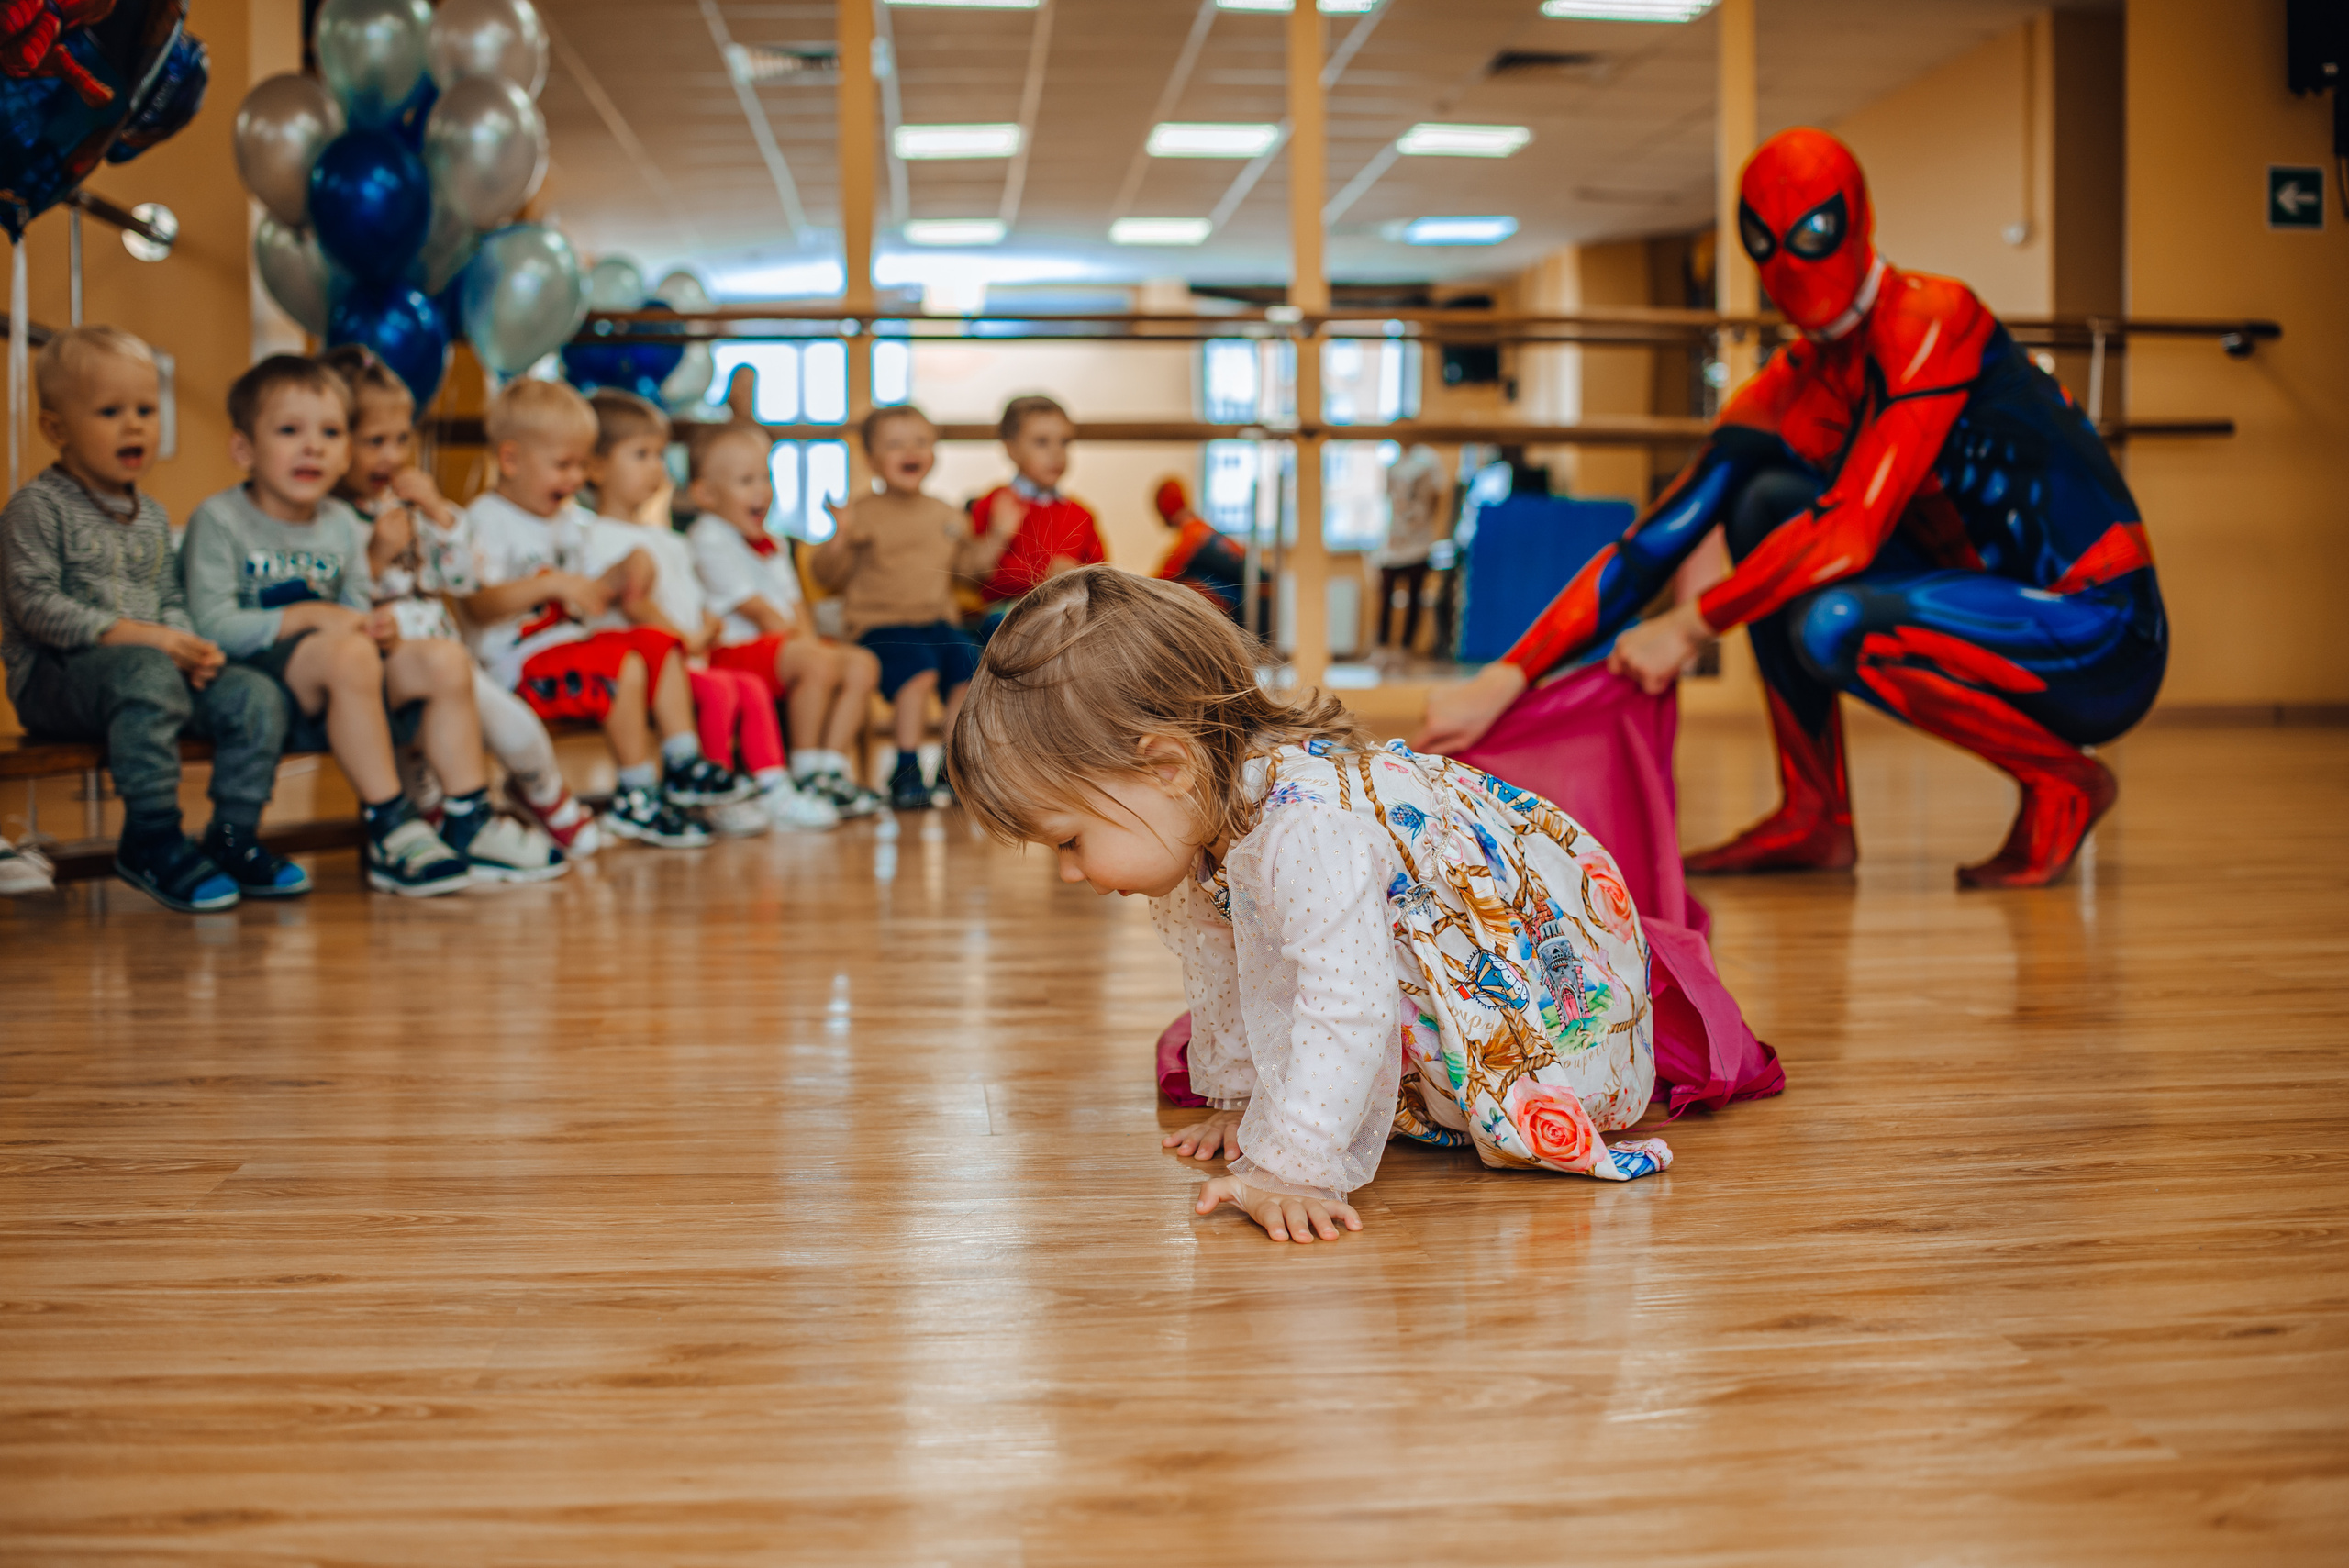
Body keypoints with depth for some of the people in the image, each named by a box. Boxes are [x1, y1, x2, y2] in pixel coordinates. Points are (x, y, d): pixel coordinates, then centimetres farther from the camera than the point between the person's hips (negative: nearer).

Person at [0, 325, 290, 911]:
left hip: (156, 662, 7)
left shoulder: (152, 515, 19)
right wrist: (129, 633, -22)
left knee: (254, 695, -13)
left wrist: (187, 643, -5)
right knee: (149, 675, -39)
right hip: (54, 678, -7)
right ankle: (152, 839, -29)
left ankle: (233, 836, -5)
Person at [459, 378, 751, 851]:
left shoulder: (570, 519, 18)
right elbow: (479, 605, -23)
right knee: (624, 666, -27)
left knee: (660, 645, 0)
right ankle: (637, 795, -22)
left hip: (569, 639, 9)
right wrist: (551, 584, -31)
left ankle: (682, 764, -4)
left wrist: (623, 574, 1)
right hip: (516, 657, -9)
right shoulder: (486, 520, -11)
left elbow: (587, 595, 22)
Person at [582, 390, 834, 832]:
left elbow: (693, 599, 25)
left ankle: (773, 789, -4)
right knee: (718, 690, -27)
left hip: (688, 658, 10)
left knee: (753, 687, -2)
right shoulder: (601, 537, -8)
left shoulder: (663, 538, 25)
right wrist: (686, 640, -19)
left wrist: (709, 627, 4)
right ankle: (717, 800, -19)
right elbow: (633, 602, -18)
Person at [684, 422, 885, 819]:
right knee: (819, 663, -32)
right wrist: (804, 643, -13)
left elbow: (794, 605, 17)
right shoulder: (710, 541, -8)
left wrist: (809, 638, -3)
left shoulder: (771, 545, 23)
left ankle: (833, 769, -8)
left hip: (787, 644, 10)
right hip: (731, 651, -10)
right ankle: (805, 774, -23)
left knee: (863, 664, -3)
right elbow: (756, 610, -13)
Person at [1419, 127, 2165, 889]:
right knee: (1766, 500, -4)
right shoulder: (1786, 396, 3)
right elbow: (1652, 546, -3)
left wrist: (1690, 626, -18)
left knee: (1834, 624, -30)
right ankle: (1813, 818, 0)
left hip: (2102, 636, -7)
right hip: (1995, 606, 7)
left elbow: (1853, 530, -25)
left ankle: (2064, 782, -6)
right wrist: (1506, 678, -13)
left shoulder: (1931, 320, -17)